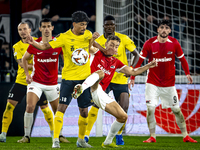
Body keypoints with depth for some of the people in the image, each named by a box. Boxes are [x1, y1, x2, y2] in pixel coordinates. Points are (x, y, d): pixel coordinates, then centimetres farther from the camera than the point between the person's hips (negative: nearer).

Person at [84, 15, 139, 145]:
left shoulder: (123, 39, -3)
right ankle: (86, 134, -2)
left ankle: (119, 134, 13)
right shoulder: (98, 41, -1)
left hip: (121, 79, 0)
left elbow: (136, 54, 3)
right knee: (96, 105, -12)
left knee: (124, 107, -9)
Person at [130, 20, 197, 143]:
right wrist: (132, 77, -11)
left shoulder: (174, 43, -6)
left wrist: (187, 73, -6)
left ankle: (186, 136, 16)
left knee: (176, 109, 6)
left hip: (169, 84, 1)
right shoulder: (149, 43, -9)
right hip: (153, 83, -1)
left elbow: (182, 58, 6)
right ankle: (152, 137, 2)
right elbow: (140, 60, -6)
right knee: (150, 109, -10)